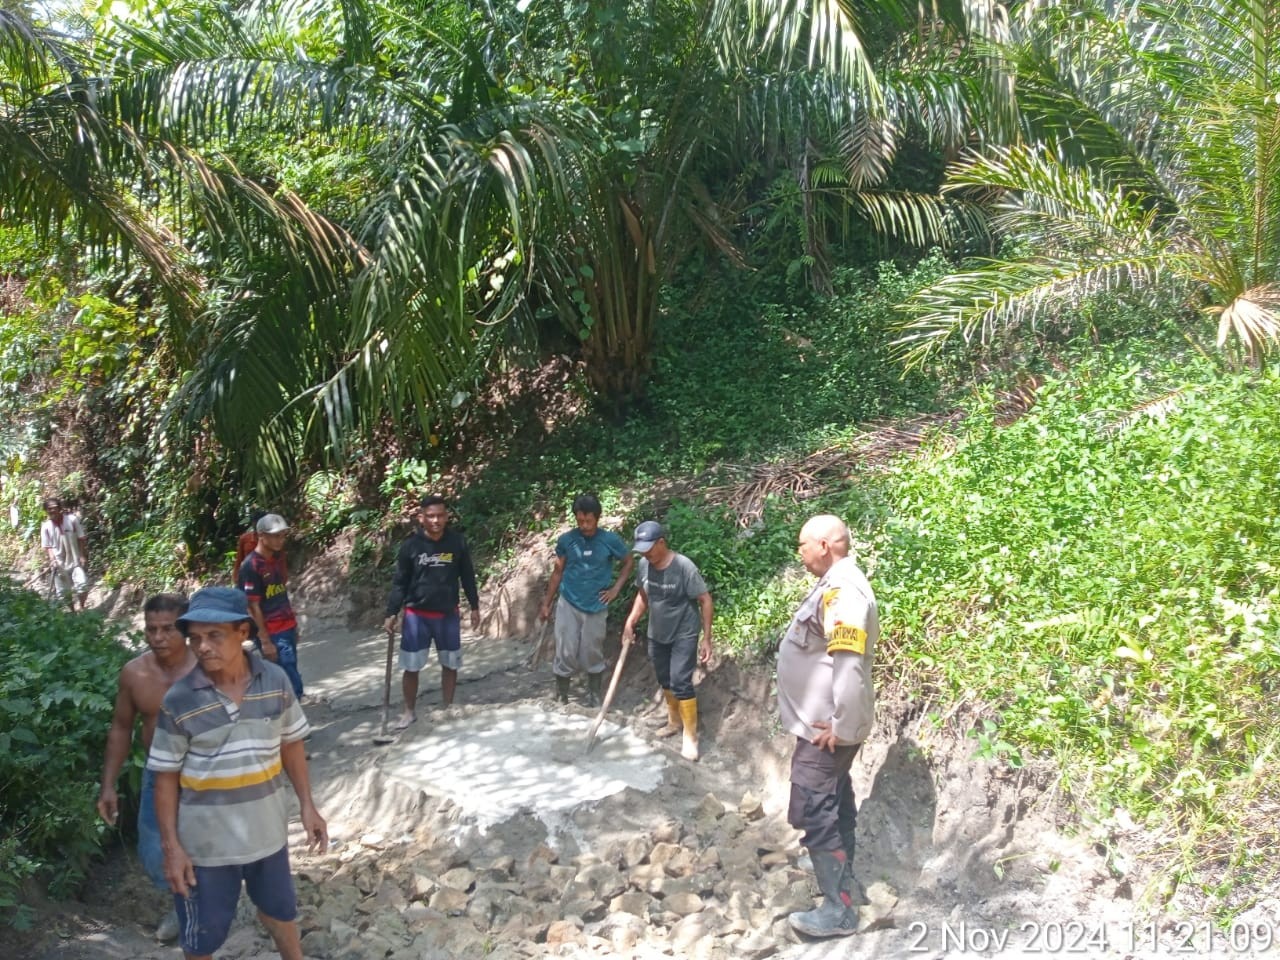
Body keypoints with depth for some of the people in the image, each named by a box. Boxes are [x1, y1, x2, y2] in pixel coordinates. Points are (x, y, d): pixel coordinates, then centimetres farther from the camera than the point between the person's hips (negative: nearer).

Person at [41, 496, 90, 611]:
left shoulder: (72, 519, -11)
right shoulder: (46, 527, -8)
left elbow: (81, 539, -5)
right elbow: (47, 546, -3)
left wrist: (83, 556, -7)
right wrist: (52, 559, -19)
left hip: (75, 560, -1)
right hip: (59, 564, 2)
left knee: (82, 584, -15)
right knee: (64, 592, 9)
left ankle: (82, 607, 7)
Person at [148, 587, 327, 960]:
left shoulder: (275, 681, -11)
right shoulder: (179, 701, -18)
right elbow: (166, 778, -9)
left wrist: (307, 806, 3)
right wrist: (171, 846, -10)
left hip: (266, 829, 3)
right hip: (206, 840, -3)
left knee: (279, 908, 26)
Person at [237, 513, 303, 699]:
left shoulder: (278, 558, 7)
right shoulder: (250, 566, -16)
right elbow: (253, 607, -15)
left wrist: (293, 625, 16)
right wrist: (265, 641, -15)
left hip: (287, 629, 7)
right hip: (271, 634, -7)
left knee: (287, 678, 12)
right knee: (292, 683, -8)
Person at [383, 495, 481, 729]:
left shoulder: (457, 542, -5)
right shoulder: (411, 545, -9)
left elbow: (467, 576, 4)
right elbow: (399, 582, -2)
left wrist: (474, 607, 6)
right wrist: (391, 613, -6)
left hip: (448, 614, 1)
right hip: (416, 615, -1)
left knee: (450, 664, 10)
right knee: (410, 667, 3)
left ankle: (449, 708, 27)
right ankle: (410, 711, 21)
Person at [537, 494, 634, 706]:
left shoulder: (610, 540, -10)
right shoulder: (566, 540, -7)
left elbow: (629, 562, 7)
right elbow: (558, 572, 4)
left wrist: (616, 588, -1)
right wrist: (546, 604, 5)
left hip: (596, 607, 0)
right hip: (568, 605, 0)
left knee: (593, 655, 9)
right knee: (566, 655, 1)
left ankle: (594, 699, 25)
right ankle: (560, 700, 16)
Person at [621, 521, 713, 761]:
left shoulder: (684, 566, -25)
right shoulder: (643, 565, -8)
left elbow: (705, 600, -18)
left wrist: (707, 638, -18)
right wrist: (630, 622, 0)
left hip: (684, 635, -6)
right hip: (657, 635, 6)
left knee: (681, 683, -10)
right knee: (665, 681, 17)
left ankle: (690, 736, 2)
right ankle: (674, 721, 38)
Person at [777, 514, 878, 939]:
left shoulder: (841, 591, -24)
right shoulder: (835, 585, 10)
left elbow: (850, 666, -31)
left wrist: (842, 728, -24)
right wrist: (837, 725, 20)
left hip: (825, 730, -10)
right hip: (825, 724, 10)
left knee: (814, 814, -4)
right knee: (833, 806, 21)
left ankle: (838, 910, 5)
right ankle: (845, 881, 35)